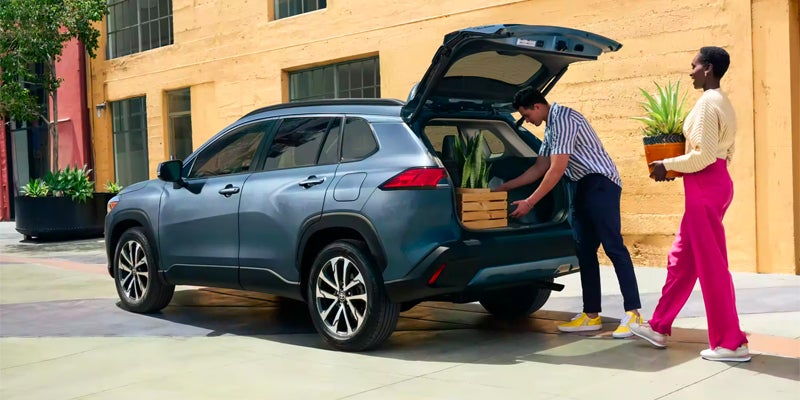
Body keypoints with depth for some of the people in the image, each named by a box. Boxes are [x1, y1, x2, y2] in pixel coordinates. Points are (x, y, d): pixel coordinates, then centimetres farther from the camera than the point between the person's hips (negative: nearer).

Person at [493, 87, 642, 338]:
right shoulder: (550, 128, 17)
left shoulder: (563, 118, -14)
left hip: (600, 184, -10)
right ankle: (591, 315, 7)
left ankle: (633, 313, -13)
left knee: (613, 247, -13)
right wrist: (503, 188, 22)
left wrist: (529, 202, -15)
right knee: (585, 251, 5)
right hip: (583, 188, 10)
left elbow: (557, 169, -18)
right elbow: (539, 169, 22)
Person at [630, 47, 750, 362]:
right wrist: (675, 165, 15)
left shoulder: (707, 102, -14)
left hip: (705, 186, -10)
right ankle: (659, 328, 23)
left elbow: (703, 156, -20)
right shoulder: (721, 102, 17)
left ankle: (731, 343, 3)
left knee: (711, 264, -4)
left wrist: (667, 165, -8)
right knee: (681, 259, 14)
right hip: (715, 183, 10)